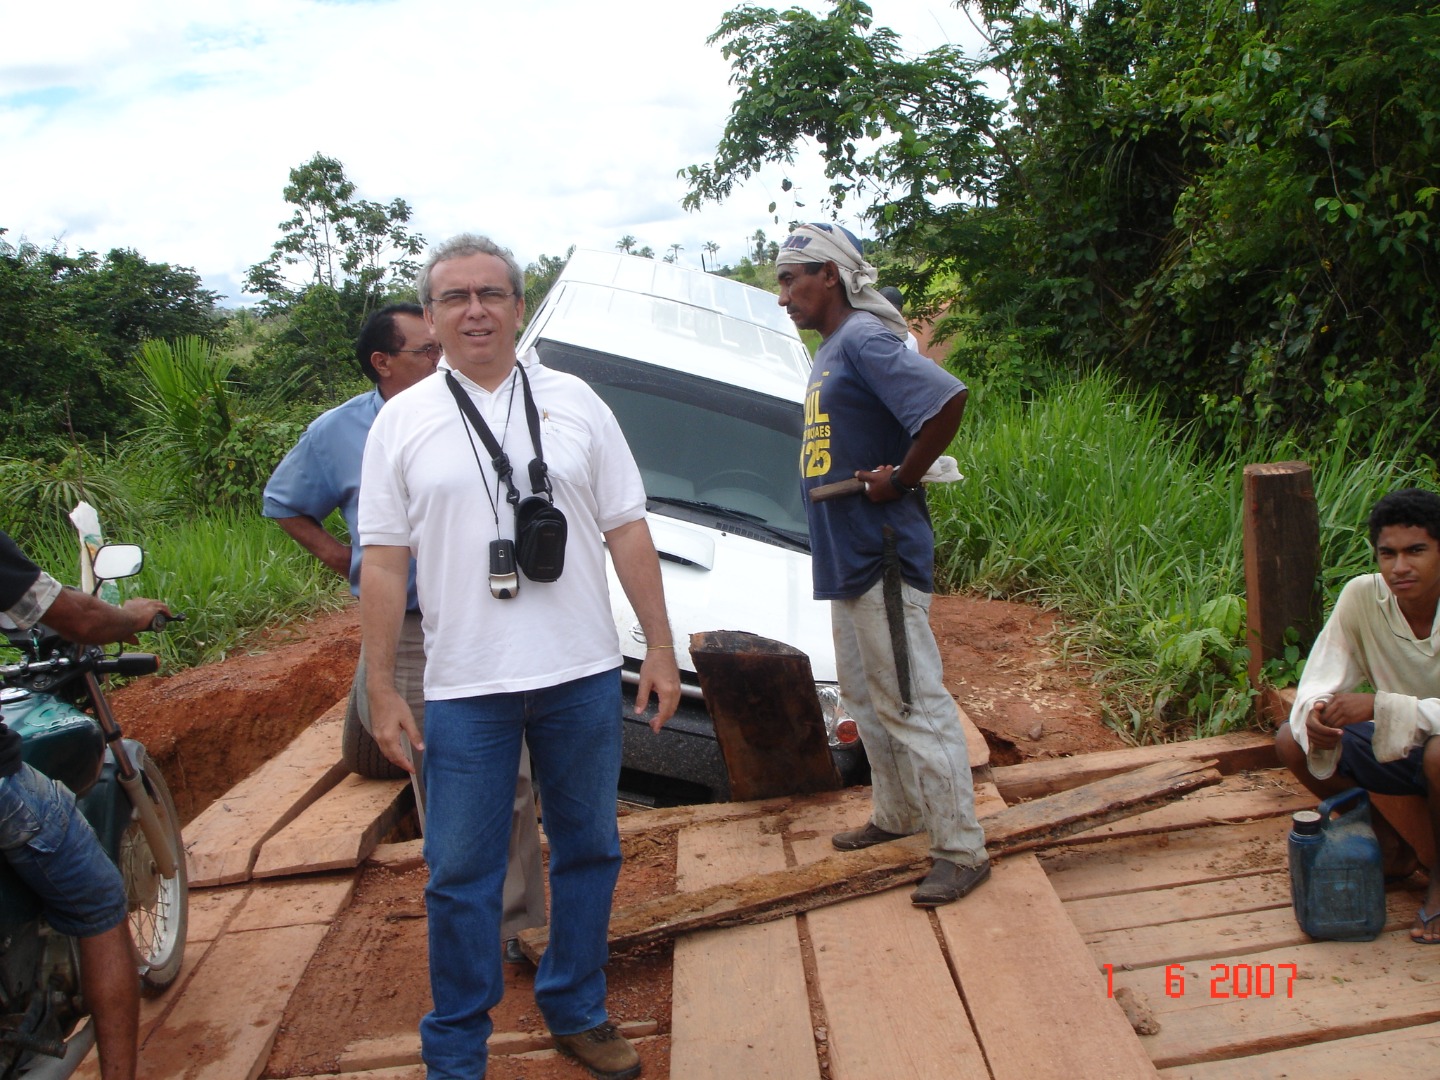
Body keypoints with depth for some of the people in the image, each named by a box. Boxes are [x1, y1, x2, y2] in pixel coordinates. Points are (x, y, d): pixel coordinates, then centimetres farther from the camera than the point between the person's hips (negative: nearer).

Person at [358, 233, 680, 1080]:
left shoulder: (574, 402, 5)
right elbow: (384, 562, 1)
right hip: (464, 688, -1)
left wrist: (661, 647, 2)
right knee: (462, 874, 6)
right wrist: (381, 688, -2)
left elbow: (627, 531, 5)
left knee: (589, 850, 14)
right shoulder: (403, 422, 2)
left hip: (583, 676, 2)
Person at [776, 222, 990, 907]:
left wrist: (901, 480, -21)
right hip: (844, 560, 10)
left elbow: (948, 399, -29)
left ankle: (962, 851, 5)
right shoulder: (828, 350, 15)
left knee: (914, 705, -5)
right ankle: (897, 814, 36)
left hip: (882, 559, -10)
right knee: (865, 696, 20)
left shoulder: (863, 338, -15)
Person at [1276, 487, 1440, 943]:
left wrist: (1379, 706, -43)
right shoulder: (1361, 596, -15)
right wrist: (1315, 716, -36)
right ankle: (1392, 848, 7)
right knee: (1291, 741, -13)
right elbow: (1318, 685, -13)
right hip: (1396, 745, 5)